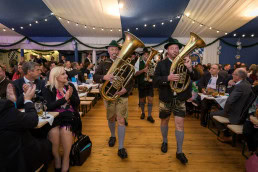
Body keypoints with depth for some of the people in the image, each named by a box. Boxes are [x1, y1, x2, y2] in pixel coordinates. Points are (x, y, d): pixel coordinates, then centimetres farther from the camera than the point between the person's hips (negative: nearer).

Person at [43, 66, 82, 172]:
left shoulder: (70, 86, 11)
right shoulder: (47, 89, 4)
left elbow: (77, 103, 7)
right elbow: (49, 106, -9)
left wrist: (71, 96, -13)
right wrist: (64, 98, -15)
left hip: (69, 115, 1)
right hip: (54, 116, -1)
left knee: (65, 130, -30)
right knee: (54, 131, -31)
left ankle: (66, 159, -10)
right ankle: (56, 157, -5)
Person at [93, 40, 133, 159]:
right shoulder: (103, 64, 7)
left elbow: (131, 81, -1)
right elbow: (95, 77, -5)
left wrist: (126, 89, -20)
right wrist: (104, 77, -26)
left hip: (122, 96, -1)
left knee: (121, 120, -6)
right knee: (111, 119, 15)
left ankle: (121, 148, 3)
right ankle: (113, 136, 43)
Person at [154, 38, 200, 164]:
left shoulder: (183, 63, 0)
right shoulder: (161, 64, -3)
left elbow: (195, 78, -7)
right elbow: (155, 81, -12)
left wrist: (190, 68, -26)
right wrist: (167, 78, -29)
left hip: (180, 99, 0)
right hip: (166, 99, 0)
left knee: (180, 124, 1)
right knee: (164, 121, 16)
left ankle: (179, 152, 16)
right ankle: (165, 141, 41)